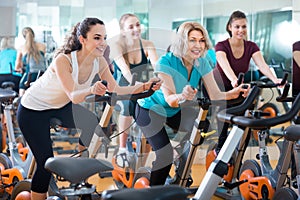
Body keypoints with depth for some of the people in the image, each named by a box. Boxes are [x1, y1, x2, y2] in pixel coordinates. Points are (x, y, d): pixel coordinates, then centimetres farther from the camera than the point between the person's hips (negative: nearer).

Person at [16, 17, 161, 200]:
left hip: (61, 106, 6)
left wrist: (144, 87, -28)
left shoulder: (99, 61, -15)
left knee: (94, 124, -12)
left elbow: (116, 89, -15)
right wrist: (91, 90, -60)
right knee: (46, 163, -10)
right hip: (32, 110, -6)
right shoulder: (63, 60, -33)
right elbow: (73, 96, -40)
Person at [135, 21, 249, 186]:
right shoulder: (166, 62, -28)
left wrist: (232, 94, -39)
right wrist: (181, 97, -59)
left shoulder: (202, 63, -13)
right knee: (165, 155, -22)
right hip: (150, 110, -6)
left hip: (174, 111, 6)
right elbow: (169, 99, -36)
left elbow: (215, 95, -18)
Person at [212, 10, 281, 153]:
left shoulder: (251, 47, -11)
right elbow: (225, 66, -42)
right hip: (220, 89, -3)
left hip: (238, 89, 4)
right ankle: (220, 149, 7)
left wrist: (274, 79, -49)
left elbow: (262, 65, -28)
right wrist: (234, 80, -64)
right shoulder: (221, 46, -22)